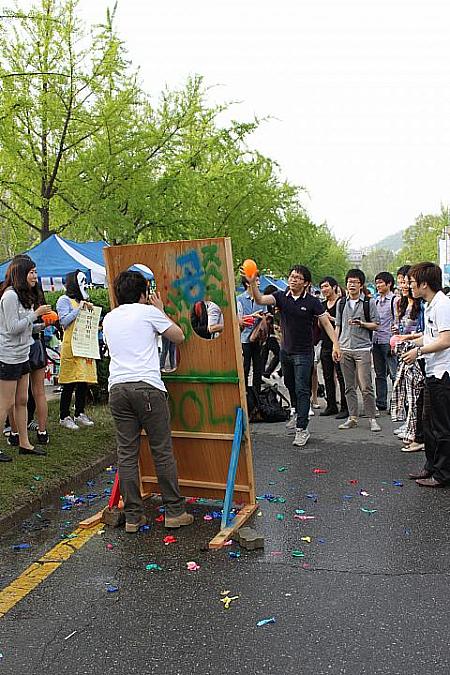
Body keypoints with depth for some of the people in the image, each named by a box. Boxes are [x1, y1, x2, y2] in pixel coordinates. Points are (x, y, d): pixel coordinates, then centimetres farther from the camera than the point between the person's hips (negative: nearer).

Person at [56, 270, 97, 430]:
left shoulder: (82, 301, 20)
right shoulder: (64, 300, -2)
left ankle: (80, 414, 18)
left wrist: (89, 310, 8)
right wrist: (79, 308, -12)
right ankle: (64, 417, 1)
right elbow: (64, 321, -14)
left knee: (84, 382, 9)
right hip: (71, 347, -7)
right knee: (70, 384, -6)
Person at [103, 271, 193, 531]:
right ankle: (175, 512, 11)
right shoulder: (148, 312, 4)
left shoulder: (109, 318, 19)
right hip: (147, 386, -5)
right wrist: (161, 311, 24)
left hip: (117, 388, 5)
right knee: (163, 451, 3)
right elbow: (179, 337, 11)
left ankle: (133, 516, 11)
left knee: (127, 454, 7)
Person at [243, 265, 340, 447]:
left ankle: (302, 429, -3)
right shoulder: (281, 296, -2)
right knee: (290, 385, 22)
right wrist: (253, 284, -36)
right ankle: (298, 413, 45)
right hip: (285, 350, 5)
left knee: (302, 390, -7)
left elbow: (326, 323, -8)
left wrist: (335, 344, -18)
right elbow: (260, 300, -18)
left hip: (303, 353, -5)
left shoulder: (312, 302, -10)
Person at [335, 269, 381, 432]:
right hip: (345, 349, 4)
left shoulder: (369, 302, 1)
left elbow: (376, 325, 2)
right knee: (349, 386, 8)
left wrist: (361, 323, -15)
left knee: (366, 386, -7)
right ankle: (352, 418, 15)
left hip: (362, 349, -4)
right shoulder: (341, 303, 12)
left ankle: (372, 418, 1)